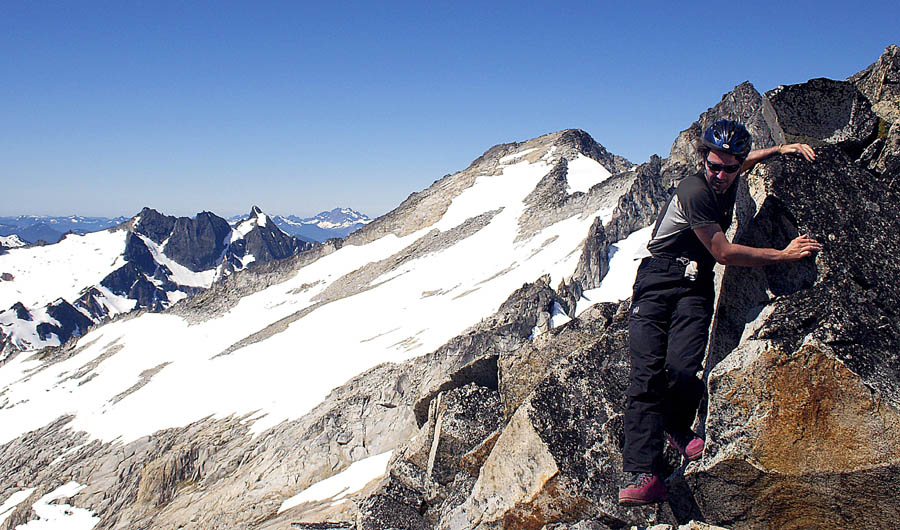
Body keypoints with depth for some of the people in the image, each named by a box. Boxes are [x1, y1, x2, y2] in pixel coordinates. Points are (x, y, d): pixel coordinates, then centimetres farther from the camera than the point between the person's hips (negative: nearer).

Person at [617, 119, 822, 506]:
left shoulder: (729, 180, 5)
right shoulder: (694, 191, -18)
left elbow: (748, 159, 33)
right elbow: (723, 253, -16)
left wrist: (782, 149, 16)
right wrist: (784, 255, -11)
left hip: (695, 285, 5)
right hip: (657, 280, -5)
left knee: (683, 367, -19)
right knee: (646, 371, -18)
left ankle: (676, 429, 13)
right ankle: (645, 475, -24)